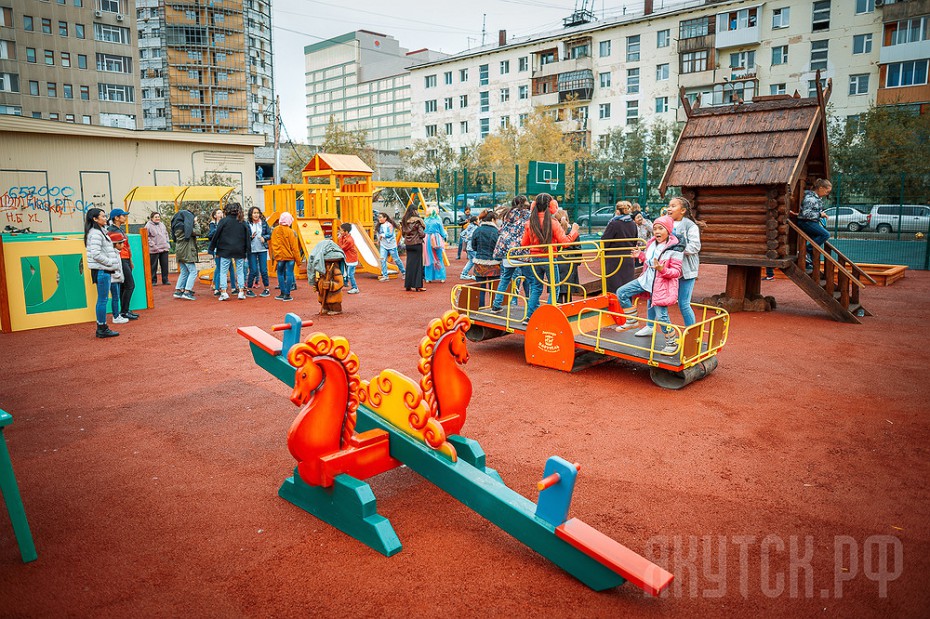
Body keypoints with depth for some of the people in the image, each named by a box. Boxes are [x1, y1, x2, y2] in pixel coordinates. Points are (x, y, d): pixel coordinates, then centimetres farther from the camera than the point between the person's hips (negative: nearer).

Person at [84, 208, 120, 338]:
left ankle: (101, 328, 19)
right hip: (101, 270, -10)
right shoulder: (95, 233, -14)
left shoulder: (100, 231, 18)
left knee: (102, 299, 13)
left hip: (104, 270, 10)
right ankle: (102, 329, 0)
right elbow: (96, 255, -21)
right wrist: (111, 262, -14)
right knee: (103, 299, -5)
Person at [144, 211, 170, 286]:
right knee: (153, 266, 1)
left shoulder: (162, 225, 14)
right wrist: (153, 245, -15)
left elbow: (166, 234, 23)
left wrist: (167, 244, 13)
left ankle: (165, 280, 14)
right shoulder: (148, 226, -6)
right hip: (154, 250, -6)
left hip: (164, 249, 6)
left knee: (165, 265, 7)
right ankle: (153, 281, 9)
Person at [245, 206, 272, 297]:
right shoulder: (247, 224, -2)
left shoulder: (264, 223, 5)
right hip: (252, 250, -2)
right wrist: (251, 237, -17)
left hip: (262, 250, 2)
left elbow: (269, 234, 9)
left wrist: (264, 237, -9)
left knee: (263, 270, 2)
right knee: (253, 271, -3)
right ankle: (248, 290, 10)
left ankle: (266, 289, 13)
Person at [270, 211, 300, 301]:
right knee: (289, 275, 1)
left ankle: (283, 293, 16)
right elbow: (294, 247, -8)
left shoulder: (275, 230, -1)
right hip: (290, 256, -3)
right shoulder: (291, 232, -11)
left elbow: (273, 244, 5)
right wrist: (298, 259, -2)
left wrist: (274, 255, 13)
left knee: (281, 274, 14)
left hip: (279, 256, 3)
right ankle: (287, 295, 1)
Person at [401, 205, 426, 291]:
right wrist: (424, 234, 6)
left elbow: (403, 233, 8)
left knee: (409, 264, 11)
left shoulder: (404, 221, 2)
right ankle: (417, 286, 0)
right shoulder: (417, 221, -13)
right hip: (417, 244, -5)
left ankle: (408, 285, 13)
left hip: (408, 245, 5)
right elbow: (422, 234, -14)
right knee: (417, 264, 0)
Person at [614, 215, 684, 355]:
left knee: (661, 316, -6)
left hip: (662, 285, -7)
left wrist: (662, 269, -32)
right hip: (646, 280, 8)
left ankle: (672, 343, 13)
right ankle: (632, 321, 18)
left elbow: (676, 272, -15)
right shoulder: (652, 243, 4)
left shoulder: (675, 249, -17)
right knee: (621, 293, 4)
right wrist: (640, 255, 6)